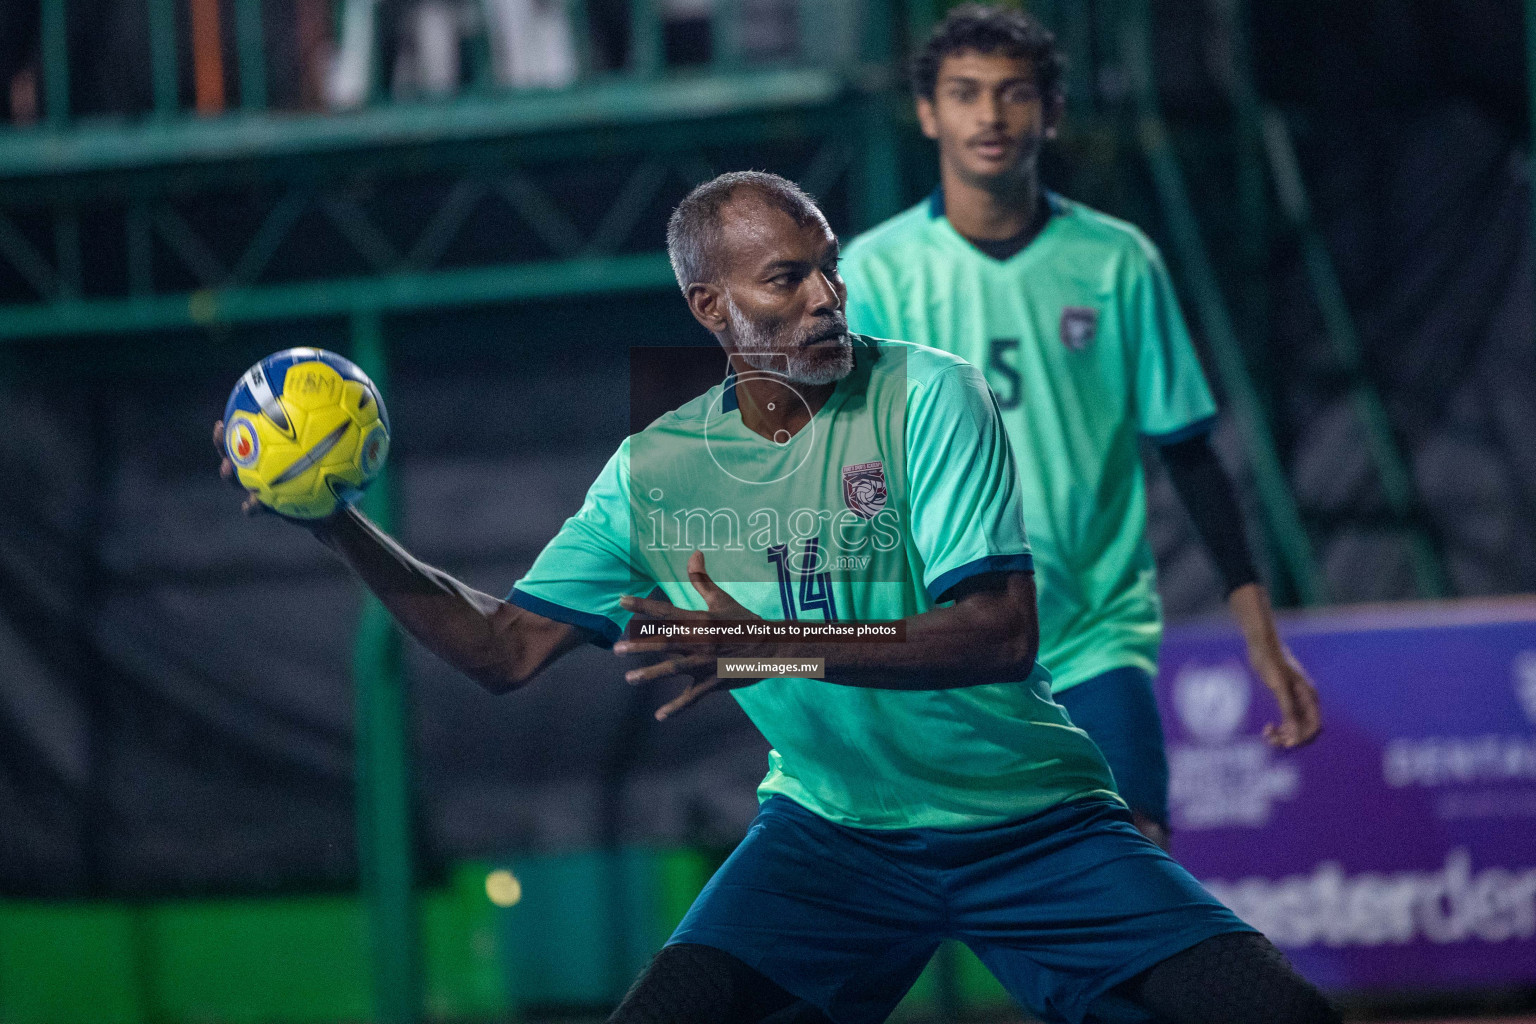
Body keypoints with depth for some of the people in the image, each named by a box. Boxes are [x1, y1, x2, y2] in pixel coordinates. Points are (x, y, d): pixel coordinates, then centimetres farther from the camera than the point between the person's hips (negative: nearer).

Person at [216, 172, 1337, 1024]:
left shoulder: (928, 395, -14)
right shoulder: (655, 470, -1)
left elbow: (1003, 634, -24)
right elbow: (502, 647, 6)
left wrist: (779, 647, -35)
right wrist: (340, 527, -6)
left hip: (1030, 820, -2)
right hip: (833, 832, 2)